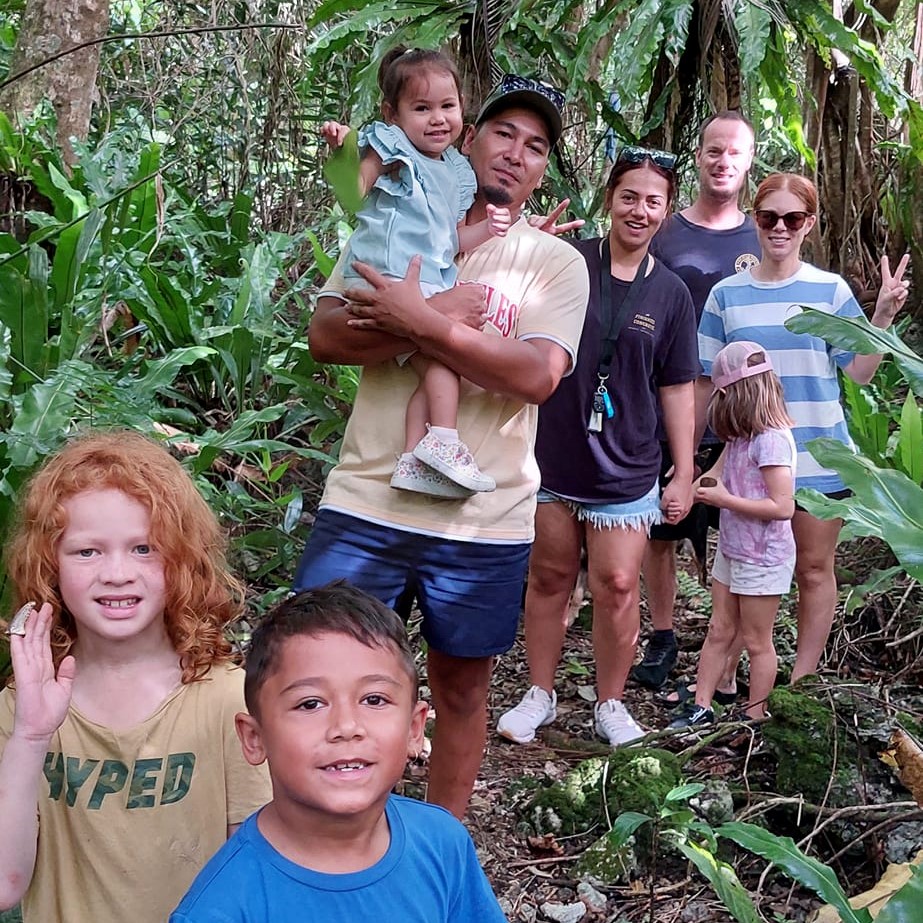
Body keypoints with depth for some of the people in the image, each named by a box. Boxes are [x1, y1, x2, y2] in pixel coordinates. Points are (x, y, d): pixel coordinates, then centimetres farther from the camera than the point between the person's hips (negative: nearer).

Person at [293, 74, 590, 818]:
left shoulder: (556, 263, 2)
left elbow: (537, 375, -15)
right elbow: (326, 338, -7)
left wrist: (422, 322, -19)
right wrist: (446, 314, -16)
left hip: (485, 521, 0)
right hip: (365, 503, 1)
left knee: (461, 685, 14)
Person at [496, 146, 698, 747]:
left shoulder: (671, 294, 4)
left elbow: (677, 389, 7)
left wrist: (684, 472, 5)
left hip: (626, 468, 1)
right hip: (550, 455, 0)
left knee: (617, 586, 1)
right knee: (550, 577, 11)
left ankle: (611, 703, 21)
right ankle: (540, 693, 28)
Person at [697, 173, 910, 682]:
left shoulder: (830, 290, 0)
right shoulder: (726, 295, 2)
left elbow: (860, 371, -2)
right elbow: (706, 382, 6)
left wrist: (883, 315, -15)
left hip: (817, 457, 0)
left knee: (813, 568, 7)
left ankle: (802, 681, 19)